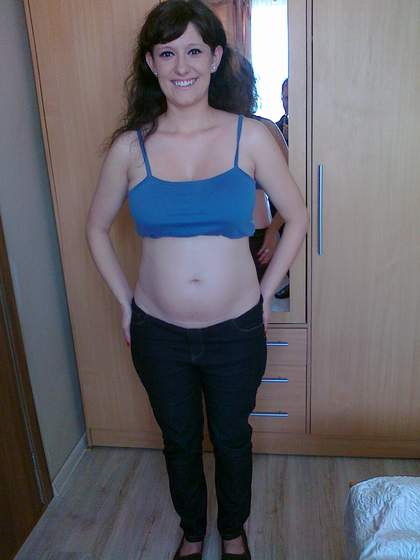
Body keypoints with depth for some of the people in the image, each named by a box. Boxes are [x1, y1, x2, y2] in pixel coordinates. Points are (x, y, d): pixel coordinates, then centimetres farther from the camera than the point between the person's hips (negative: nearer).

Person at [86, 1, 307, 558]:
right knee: (179, 440, 22)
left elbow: (297, 218, 2)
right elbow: (97, 228, 8)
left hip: (236, 331, -1)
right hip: (157, 333, 1)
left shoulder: (250, 136, -8)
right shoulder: (130, 146, -6)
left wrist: (265, 292, 0)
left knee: (232, 439, 20)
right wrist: (125, 300, 4)